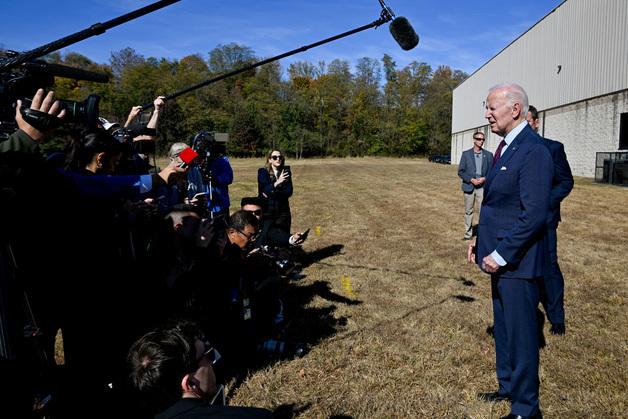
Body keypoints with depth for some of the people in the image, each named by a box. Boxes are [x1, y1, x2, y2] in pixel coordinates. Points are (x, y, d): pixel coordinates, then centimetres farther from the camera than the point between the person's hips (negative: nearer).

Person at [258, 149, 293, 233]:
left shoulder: (286, 172, 6)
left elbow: (289, 192, -2)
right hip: (266, 210, -1)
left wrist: (271, 193, -14)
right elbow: (263, 191, -10)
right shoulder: (262, 172, 1)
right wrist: (276, 183, -25)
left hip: (282, 211, 2)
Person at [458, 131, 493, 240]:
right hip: (469, 186, 1)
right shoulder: (466, 154, 3)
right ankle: (468, 232, 20)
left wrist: (484, 178, -14)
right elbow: (461, 172, 0)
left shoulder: (488, 155, 5)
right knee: (468, 211, 9)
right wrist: (471, 180, -13)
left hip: (483, 187, 0)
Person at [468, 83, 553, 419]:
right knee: (503, 327, 21)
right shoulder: (506, 147, 11)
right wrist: (481, 241, 12)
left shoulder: (533, 152, -19)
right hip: (499, 256, 9)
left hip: (516, 261, -9)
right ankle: (508, 386, 39)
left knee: (521, 333, 5)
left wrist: (501, 254, -19)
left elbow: (534, 215, -23)